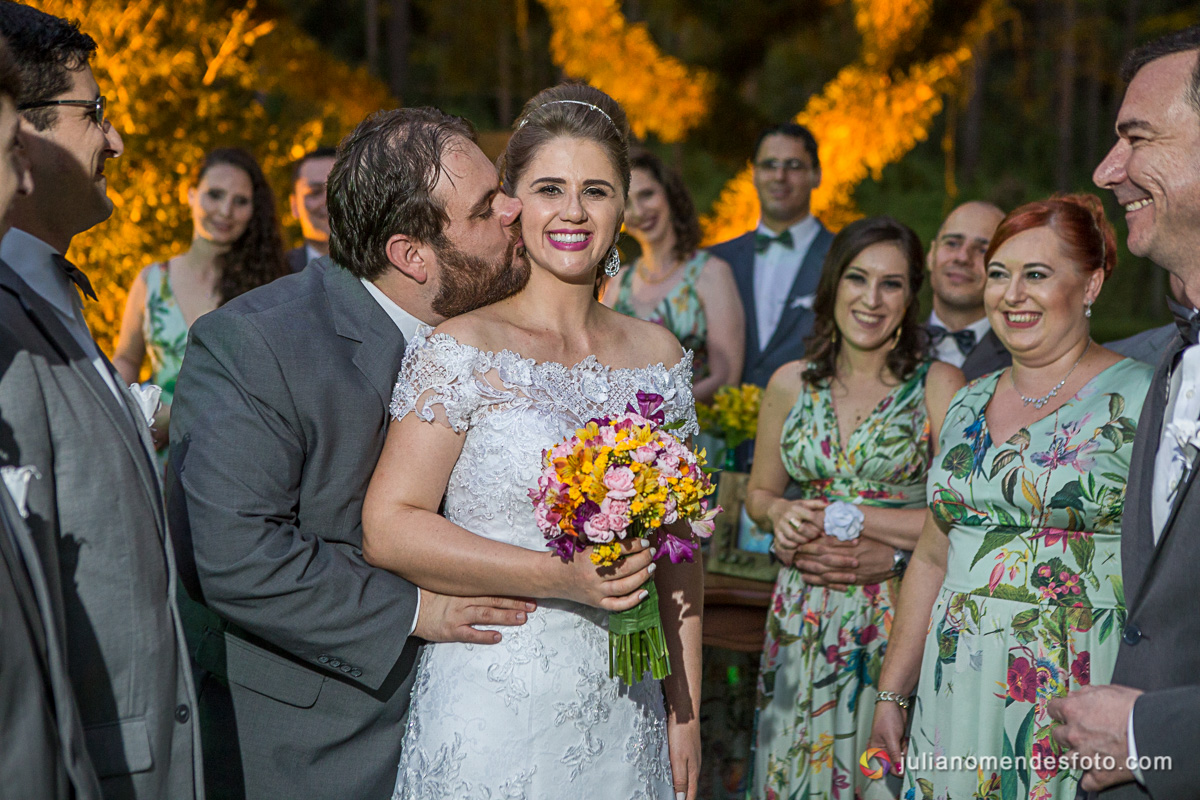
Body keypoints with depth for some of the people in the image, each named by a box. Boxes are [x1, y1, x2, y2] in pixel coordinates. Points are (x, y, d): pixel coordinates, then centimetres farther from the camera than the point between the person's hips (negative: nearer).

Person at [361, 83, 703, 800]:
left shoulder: (661, 357, 6)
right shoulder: (464, 351, -8)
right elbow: (389, 528, -15)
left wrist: (686, 713, 8)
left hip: (625, 714, 4)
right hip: (493, 715, -4)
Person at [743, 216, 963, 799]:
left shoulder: (938, 385, -5)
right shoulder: (790, 384, 6)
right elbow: (759, 492, 18)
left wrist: (845, 517, -14)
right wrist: (780, 513, -5)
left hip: (897, 616, -3)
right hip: (804, 617, 3)